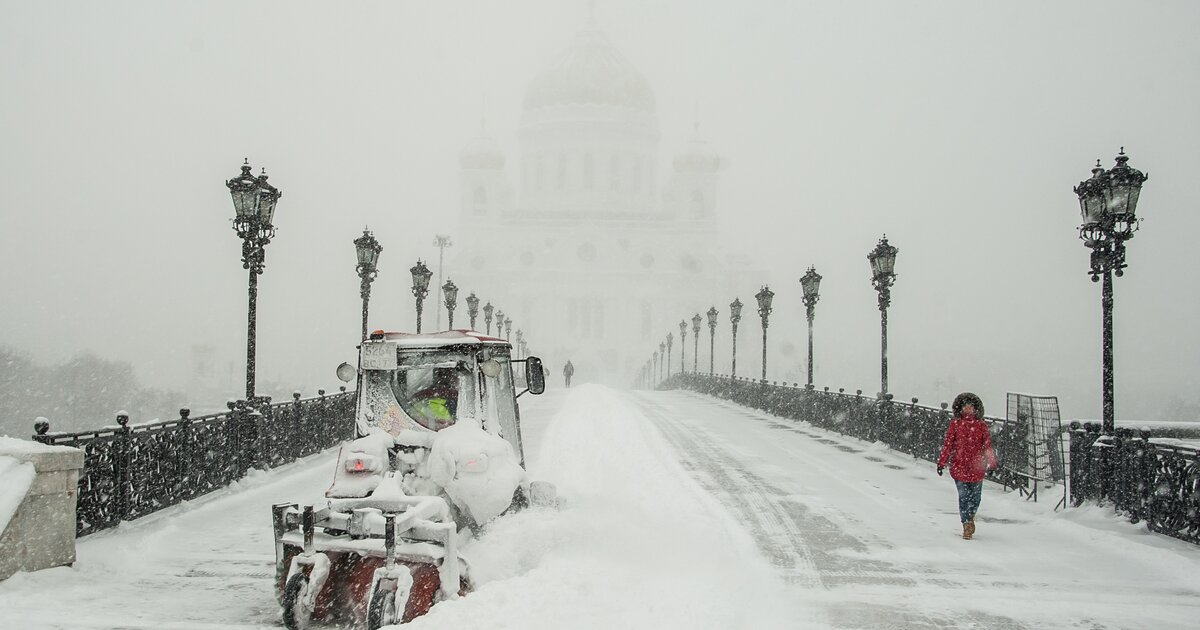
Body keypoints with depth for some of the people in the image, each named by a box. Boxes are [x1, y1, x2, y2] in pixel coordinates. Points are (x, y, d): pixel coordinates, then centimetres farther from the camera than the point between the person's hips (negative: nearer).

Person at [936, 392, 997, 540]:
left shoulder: (981, 425, 3)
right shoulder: (955, 424, 0)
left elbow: (987, 445, 8)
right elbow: (947, 444, 2)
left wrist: (991, 463, 6)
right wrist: (941, 462, 1)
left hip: (976, 468, 2)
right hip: (959, 466, -2)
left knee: (975, 497, 9)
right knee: (963, 497, -2)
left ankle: (969, 518, 36)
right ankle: (967, 525, 9)